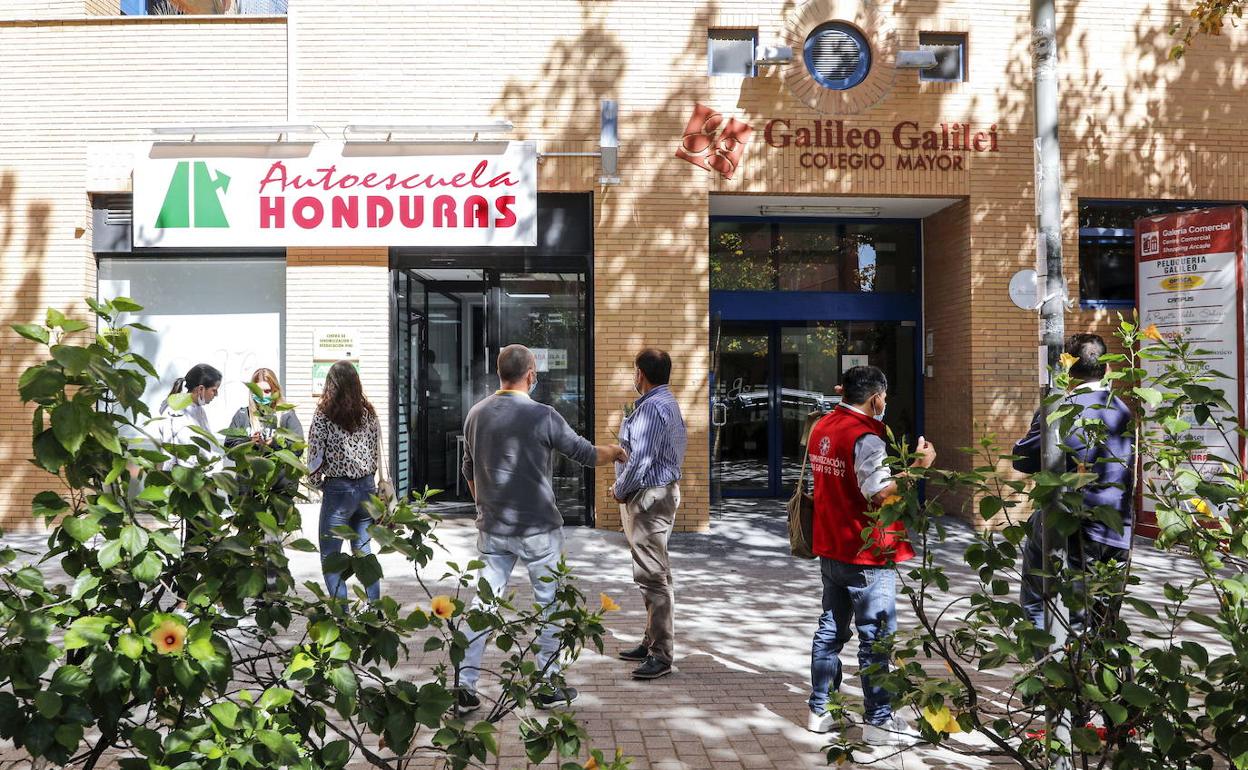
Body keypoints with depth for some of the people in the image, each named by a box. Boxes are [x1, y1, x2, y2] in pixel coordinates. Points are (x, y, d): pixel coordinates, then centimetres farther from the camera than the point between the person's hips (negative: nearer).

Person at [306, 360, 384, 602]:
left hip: (338, 491, -5)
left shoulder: (324, 415, -9)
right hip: (367, 487, 5)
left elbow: (314, 456, -8)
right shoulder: (369, 413, 3)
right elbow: (376, 453, 7)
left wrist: (318, 483, 9)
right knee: (364, 551, 14)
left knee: (330, 555, 7)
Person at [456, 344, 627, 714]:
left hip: (492, 529, 5)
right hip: (538, 529, -5)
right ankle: (548, 686, 18)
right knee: (549, 603, 10)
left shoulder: (476, 414, 3)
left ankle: (464, 685, 8)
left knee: (484, 602, 10)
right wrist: (615, 451, 17)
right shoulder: (542, 416, -14)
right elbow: (586, 454, -4)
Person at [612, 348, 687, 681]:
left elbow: (640, 459, -23)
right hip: (657, 493, 11)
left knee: (653, 576, -8)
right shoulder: (666, 402, 16)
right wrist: (625, 489, 13)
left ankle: (661, 656, -3)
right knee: (652, 574, 18)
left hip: (649, 497, -11)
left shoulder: (651, 407, -18)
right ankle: (653, 642, 28)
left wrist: (619, 490, -7)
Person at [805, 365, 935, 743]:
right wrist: (918, 465, -20)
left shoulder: (823, 427, 8)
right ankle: (878, 722, 8)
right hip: (866, 554, -9)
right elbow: (880, 491, -27)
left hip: (830, 548, 9)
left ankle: (820, 710, 23)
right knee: (876, 637, 1)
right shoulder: (865, 436, -19)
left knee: (831, 628, 16)